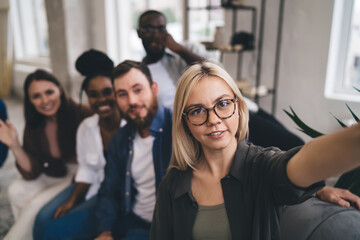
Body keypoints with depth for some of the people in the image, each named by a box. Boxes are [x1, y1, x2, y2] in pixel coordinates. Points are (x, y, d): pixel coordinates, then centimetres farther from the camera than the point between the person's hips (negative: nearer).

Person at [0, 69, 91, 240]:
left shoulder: (81, 115, -21)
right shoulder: (34, 127, -3)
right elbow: (31, 174, -5)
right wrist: (14, 145, -19)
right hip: (56, 176, 6)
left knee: (37, 204, -18)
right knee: (16, 190, -12)